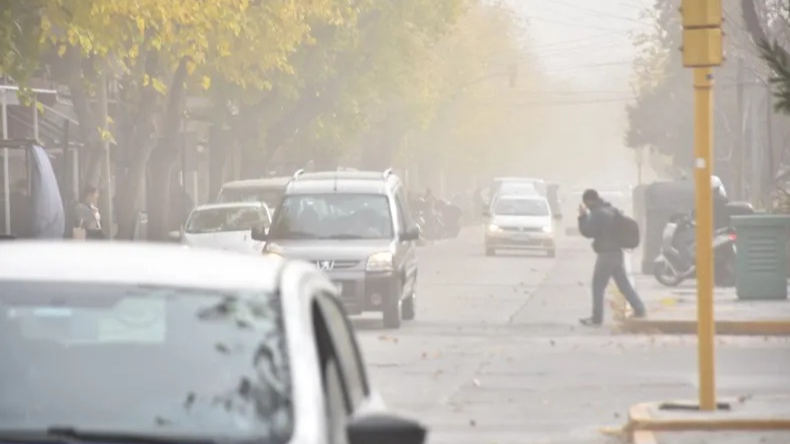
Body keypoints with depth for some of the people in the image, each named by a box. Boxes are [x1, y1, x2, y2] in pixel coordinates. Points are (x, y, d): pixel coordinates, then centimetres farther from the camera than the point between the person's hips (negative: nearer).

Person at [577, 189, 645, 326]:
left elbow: (588, 232, -17)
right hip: (617, 252, 9)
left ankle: (597, 317, 1)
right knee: (624, 283, 14)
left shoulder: (598, 214, -16)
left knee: (598, 286, -1)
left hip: (606, 253, -9)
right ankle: (639, 309, 13)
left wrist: (583, 217, -6)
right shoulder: (612, 210, 13)